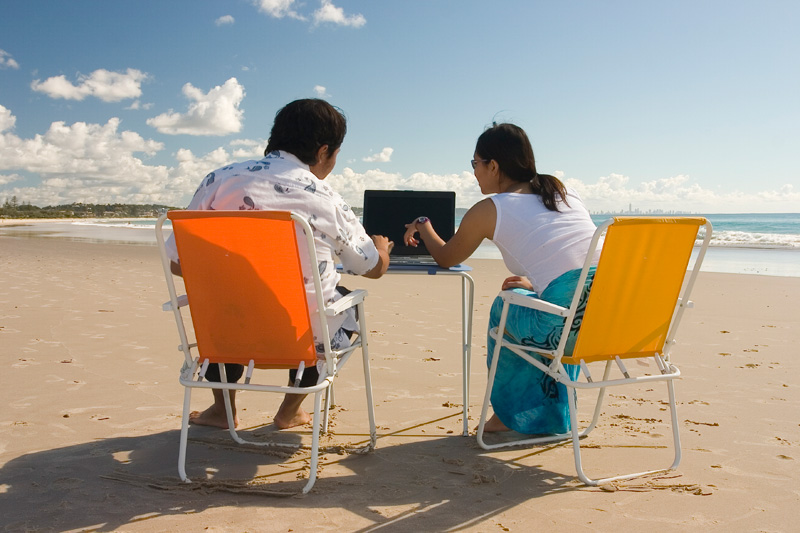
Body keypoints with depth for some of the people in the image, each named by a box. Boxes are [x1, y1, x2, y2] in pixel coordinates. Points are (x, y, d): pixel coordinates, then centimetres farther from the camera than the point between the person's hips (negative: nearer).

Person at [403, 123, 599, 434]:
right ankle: (552, 415, 45)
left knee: (504, 307, 23)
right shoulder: (563, 192, 22)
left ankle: (513, 415, 34)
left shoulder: (488, 211, 6)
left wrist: (423, 227, 41)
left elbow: (445, 258, 24)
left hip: (569, 324, -6)